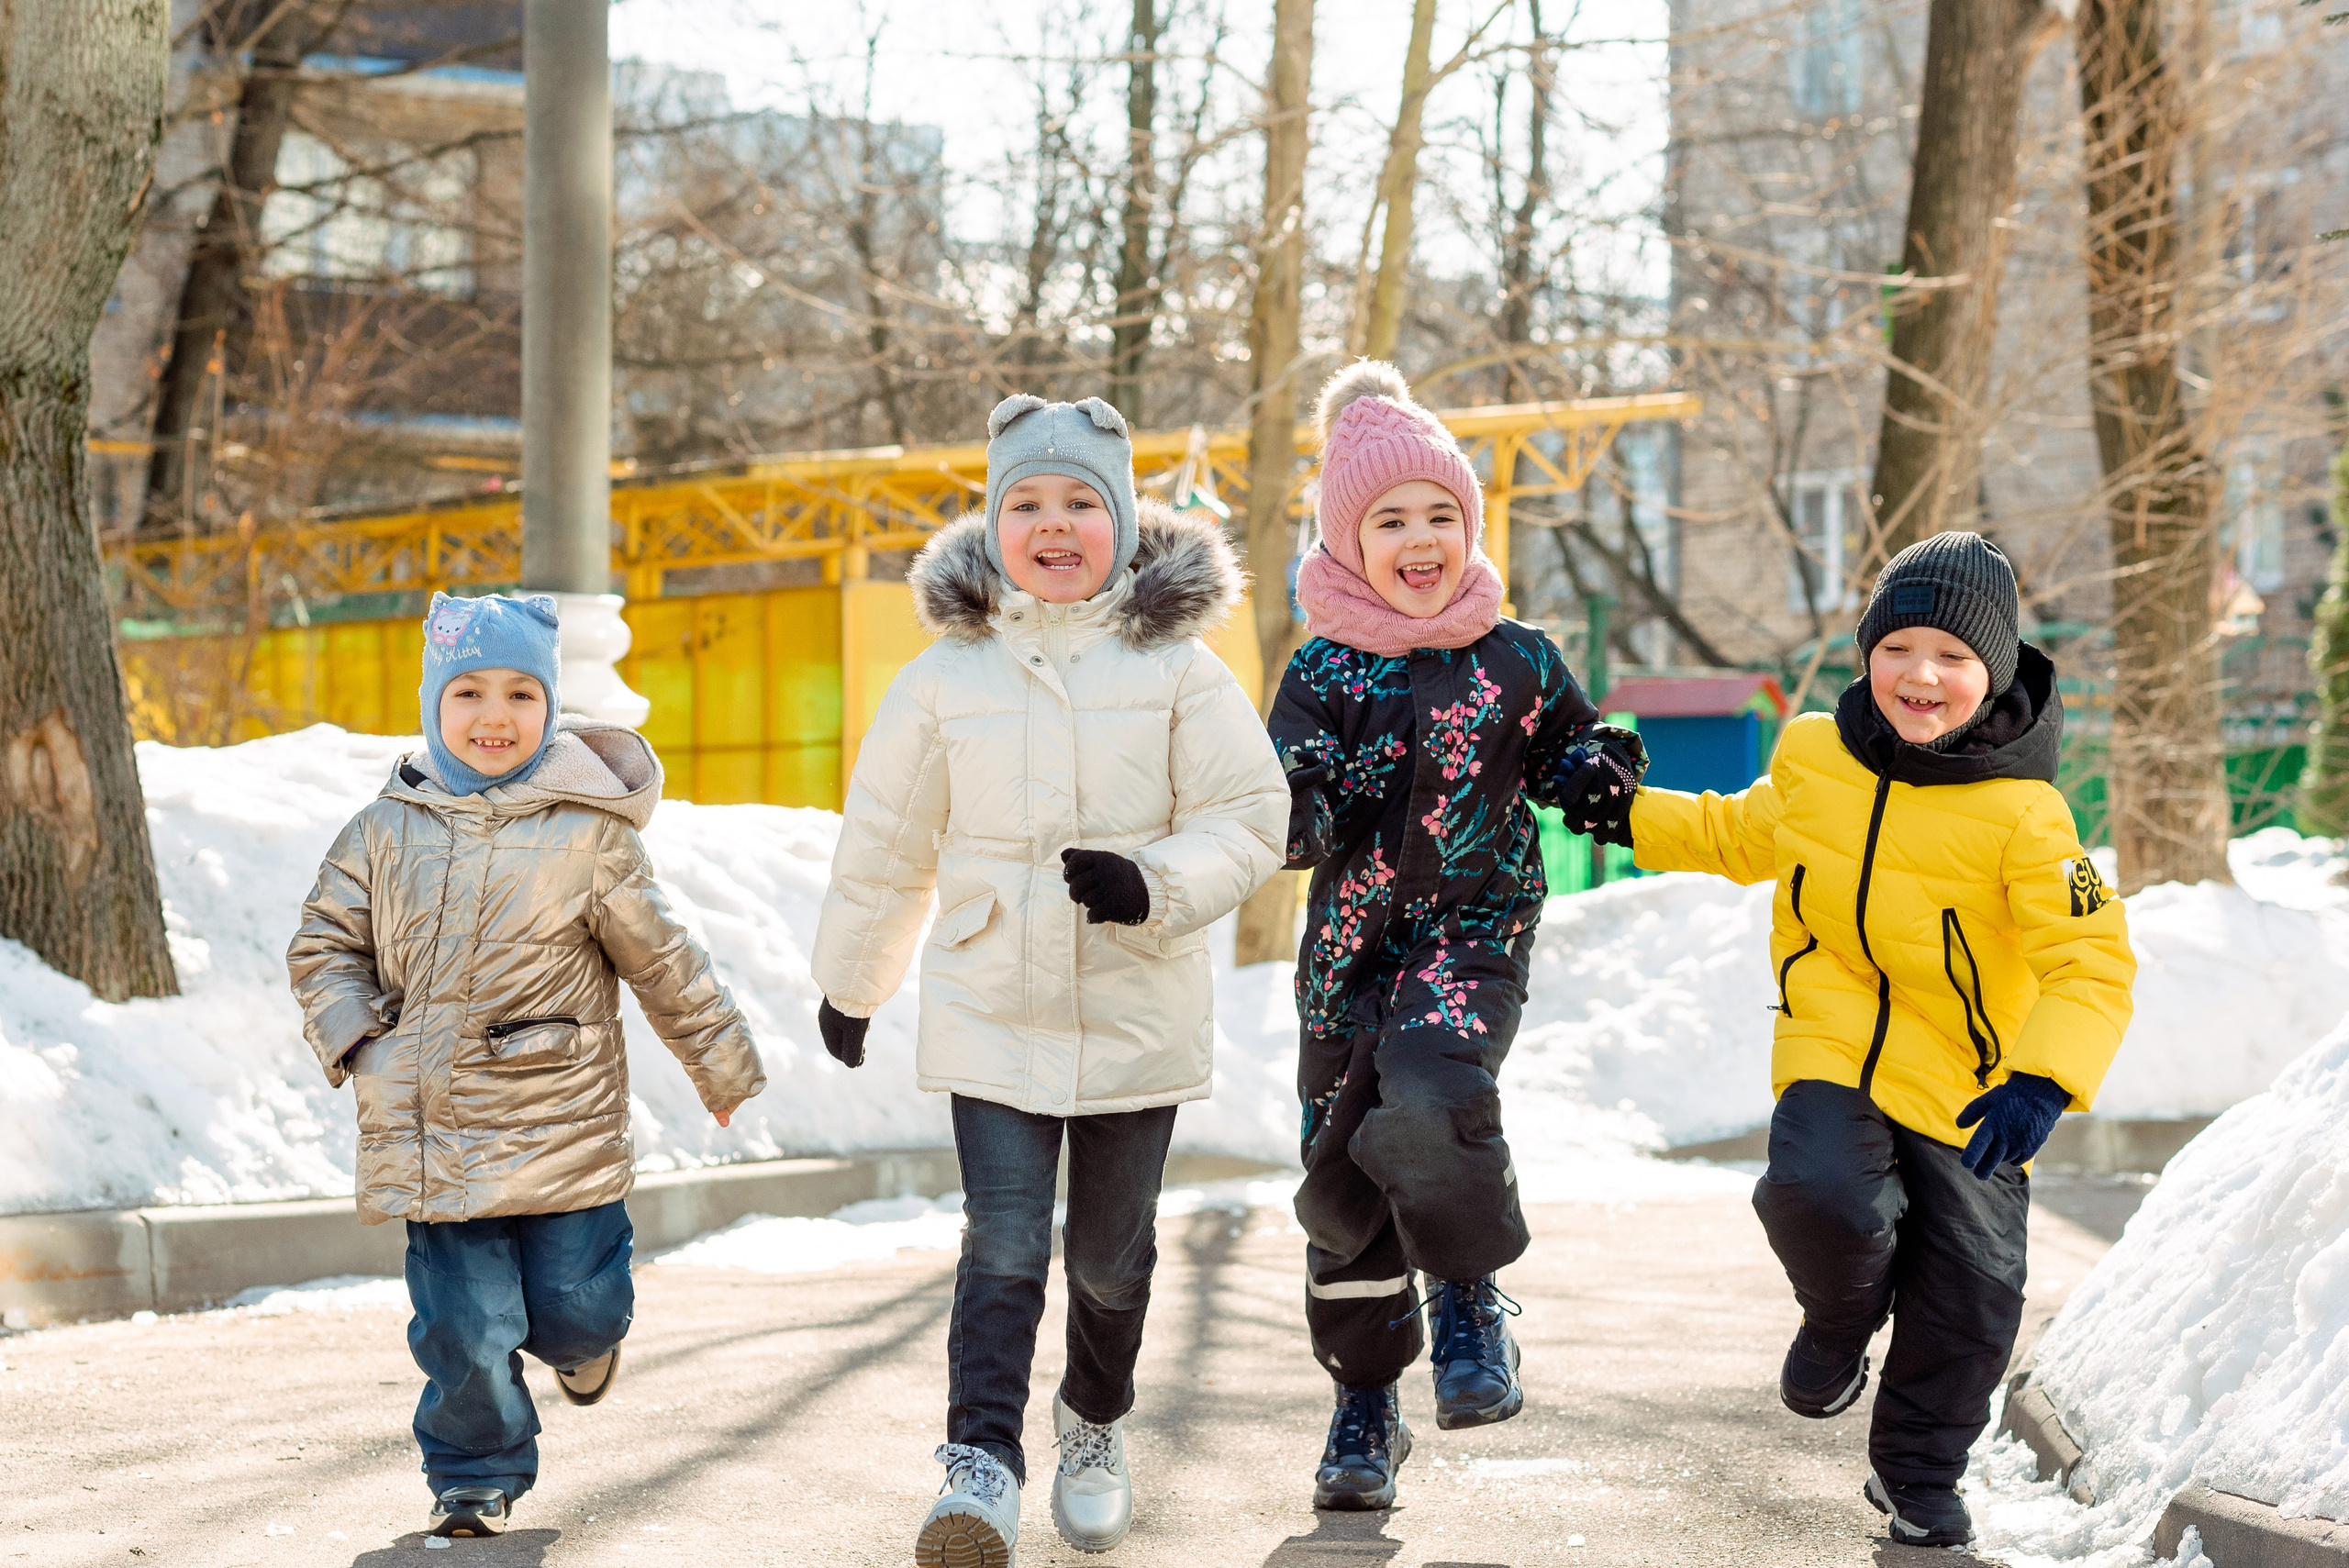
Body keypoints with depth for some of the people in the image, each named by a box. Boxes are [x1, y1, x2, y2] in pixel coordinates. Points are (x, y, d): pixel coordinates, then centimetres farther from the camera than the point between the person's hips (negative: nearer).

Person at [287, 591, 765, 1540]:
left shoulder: (587, 835, -2)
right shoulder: (386, 832, 4)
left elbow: (662, 963, 6)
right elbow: (325, 946, 12)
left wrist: (720, 1064, 14)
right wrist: (356, 1041, -4)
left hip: (560, 1131, -1)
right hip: (433, 1134, 1)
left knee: (578, 1306, 4)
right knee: (464, 1327, -2)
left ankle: (579, 1337, 41)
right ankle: (476, 1477, 20)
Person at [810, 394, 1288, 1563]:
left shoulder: (1177, 667, -2)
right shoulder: (946, 676, 2)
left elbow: (1249, 820, -1)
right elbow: (884, 845, 12)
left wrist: (1154, 883, -20)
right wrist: (849, 983, 20)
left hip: (1137, 1014, 0)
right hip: (990, 1013, 0)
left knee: (1111, 1252, 12)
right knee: (1003, 1240, -12)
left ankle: (1095, 1422, 37)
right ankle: (980, 1464, -14)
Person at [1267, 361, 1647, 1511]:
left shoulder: (1517, 662, 2)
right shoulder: (1323, 672, 1)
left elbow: (1566, 758, 19)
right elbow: (1288, 818, -4)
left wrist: (1601, 770, -4)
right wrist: (1299, 804, -28)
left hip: (1474, 931, -2)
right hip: (1352, 943, 2)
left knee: (1431, 1102, -30)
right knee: (1342, 1181, 7)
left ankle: (1472, 1294, -4)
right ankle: (1365, 1406, 25)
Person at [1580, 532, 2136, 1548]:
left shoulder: (2022, 814, -17)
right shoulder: (1813, 756, -2)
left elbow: (2092, 961, -21)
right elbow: (1741, 836, 21)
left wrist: (2045, 1082, -35)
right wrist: (1634, 817, 14)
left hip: (1967, 1081, -1)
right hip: (1833, 1049, 2)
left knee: (1969, 1295, 3)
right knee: (1820, 1195, -27)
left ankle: (1917, 1473, 29)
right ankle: (1841, 1316, 11)